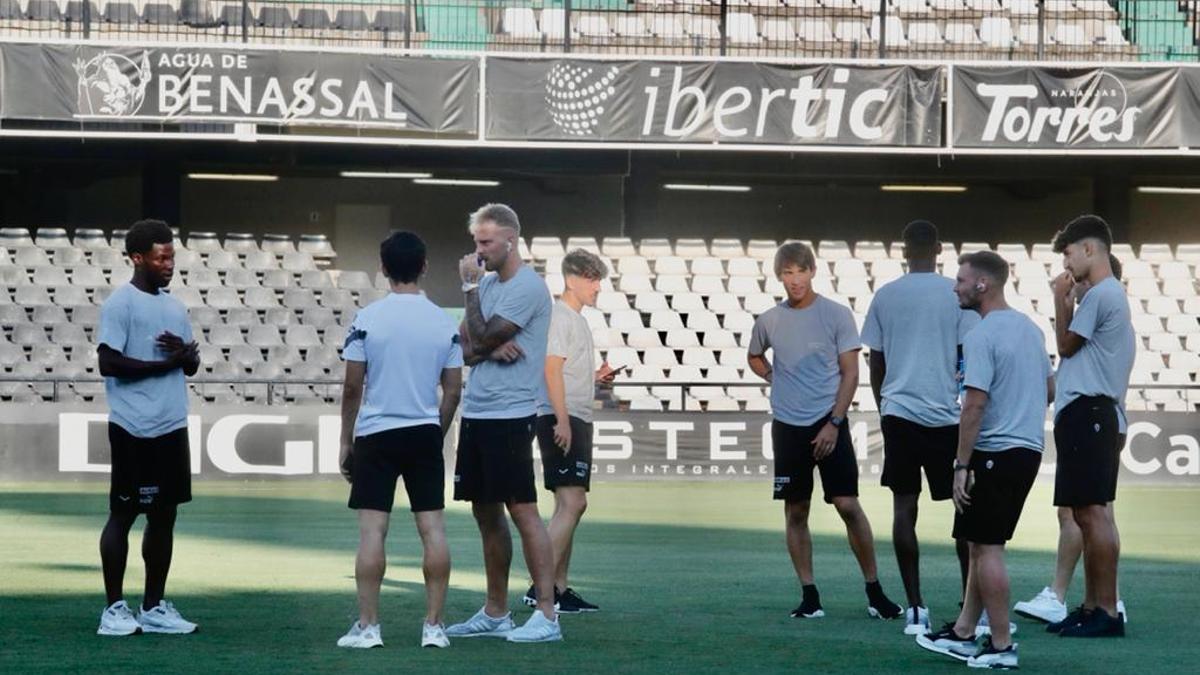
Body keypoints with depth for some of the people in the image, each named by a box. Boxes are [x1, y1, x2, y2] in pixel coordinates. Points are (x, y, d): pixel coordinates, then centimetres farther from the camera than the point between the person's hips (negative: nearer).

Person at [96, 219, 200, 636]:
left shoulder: (174, 306, 16)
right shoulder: (120, 304, -7)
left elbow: (191, 366, 19)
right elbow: (108, 362, -16)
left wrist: (186, 353, -4)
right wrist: (163, 364, -15)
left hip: (172, 428, 8)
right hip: (133, 430, -8)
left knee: (164, 515, 9)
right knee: (123, 514, -2)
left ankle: (154, 607, 16)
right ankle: (114, 609, 3)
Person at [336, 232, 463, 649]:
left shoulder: (367, 319, -6)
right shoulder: (444, 322, 1)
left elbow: (352, 387, -4)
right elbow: (453, 390, 4)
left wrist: (346, 442, 5)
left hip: (375, 435, -2)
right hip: (425, 433, 2)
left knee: (372, 530, -1)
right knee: (433, 529, 4)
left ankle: (367, 626, -2)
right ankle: (434, 626, 4)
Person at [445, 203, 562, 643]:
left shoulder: (527, 287, -11)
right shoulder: (487, 283, 15)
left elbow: (482, 337, -15)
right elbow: (463, 347, 10)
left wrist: (470, 286, -6)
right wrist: (491, 349, -10)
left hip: (509, 415, -9)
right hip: (475, 413, 9)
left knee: (522, 510, -10)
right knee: (486, 512, 12)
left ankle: (546, 615, -9)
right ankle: (495, 614, 20)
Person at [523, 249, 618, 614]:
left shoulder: (577, 320, 22)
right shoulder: (560, 316, -9)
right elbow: (552, 370, -17)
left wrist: (596, 377, 12)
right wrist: (562, 420, -23)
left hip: (576, 420, 11)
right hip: (561, 419, -11)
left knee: (571, 505, 11)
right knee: (571, 503, -16)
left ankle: (560, 588, 14)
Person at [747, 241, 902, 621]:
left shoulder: (837, 315, -3)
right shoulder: (769, 320, 6)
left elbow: (850, 374, -4)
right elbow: (754, 357, 27)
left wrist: (834, 424, -11)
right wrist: (775, 379, 9)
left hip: (829, 424, -3)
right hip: (787, 427, 3)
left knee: (848, 505, -8)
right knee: (795, 511, 4)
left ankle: (874, 592, 0)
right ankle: (809, 595, 10)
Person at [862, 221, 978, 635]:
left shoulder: (885, 297, 6)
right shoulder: (956, 294, 0)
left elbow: (876, 362, 9)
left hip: (897, 412, 2)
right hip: (947, 414, -2)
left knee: (904, 507, 2)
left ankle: (915, 609, -1)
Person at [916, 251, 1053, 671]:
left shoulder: (982, 336, -16)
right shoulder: (1030, 328, 12)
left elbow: (975, 403, -21)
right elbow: (1050, 390, 20)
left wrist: (961, 465, -18)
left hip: (994, 452, -9)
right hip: (1030, 448, 9)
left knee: (986, 547, -3)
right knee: (983, 544, 15)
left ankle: (1002, 646, -1)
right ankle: (962, 634, 21)